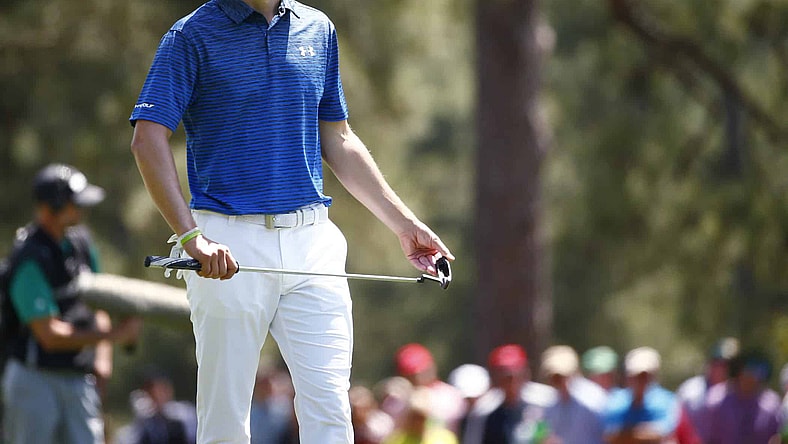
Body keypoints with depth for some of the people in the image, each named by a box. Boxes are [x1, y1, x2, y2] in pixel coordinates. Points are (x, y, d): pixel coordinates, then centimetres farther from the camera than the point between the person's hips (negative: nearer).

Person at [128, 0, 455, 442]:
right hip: (232, 247, -4)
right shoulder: (193, 36, -1)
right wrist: (191, 236, -20)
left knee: (330, 406, -8)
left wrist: (405, 223, 19)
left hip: (312, 240, 4)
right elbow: (149, 141, -10)